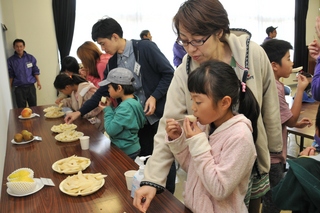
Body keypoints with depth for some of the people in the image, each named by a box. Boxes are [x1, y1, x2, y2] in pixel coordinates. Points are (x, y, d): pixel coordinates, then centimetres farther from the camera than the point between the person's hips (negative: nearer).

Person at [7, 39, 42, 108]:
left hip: (31, 86, 1)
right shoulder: (10, 60, 0)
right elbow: (10, 75, 4)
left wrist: (38, 81, -2)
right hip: (19, 88, -1)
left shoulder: (30, 57, 3)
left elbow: (35, 71, 7)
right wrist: (10, 87, 1)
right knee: (22, 109, 2)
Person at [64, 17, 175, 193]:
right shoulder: (112, 63, 6)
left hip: (159, 114, -5)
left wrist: (154, 96, -20)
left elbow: (169, 73, -11)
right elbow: (103, 91, 13)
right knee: (145, 160, 13)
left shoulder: (145, 47, -12)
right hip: (138, 118, 6)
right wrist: (80, 112, 11)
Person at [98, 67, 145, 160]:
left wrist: (108, 110, -12)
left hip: (126, 152, -8)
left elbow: (111, 130, -24)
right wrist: (110, 108, -2)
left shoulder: (125, 107, -26)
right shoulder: (134, 99, 1)